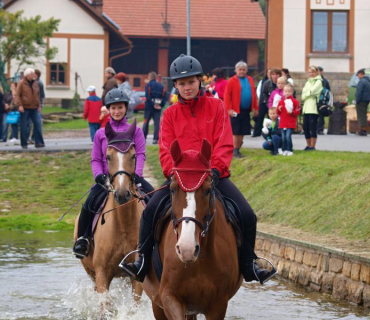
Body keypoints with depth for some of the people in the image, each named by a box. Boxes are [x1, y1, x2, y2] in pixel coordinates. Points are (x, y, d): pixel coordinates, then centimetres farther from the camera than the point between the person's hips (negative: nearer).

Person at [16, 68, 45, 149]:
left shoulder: (35, 83, 11)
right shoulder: (22, 83, -3)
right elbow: (18, 95, -4)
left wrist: (39, 106, 15)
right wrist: (20, 105, -14)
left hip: (34, 109, 4)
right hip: (25, 108, -4)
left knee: (38, 124, -5)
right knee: (24, 127, -1)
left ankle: (38, 142, -2)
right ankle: (24, 144, 7)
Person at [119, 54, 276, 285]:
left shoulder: (216, 106, 6)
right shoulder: (170, 114, 10)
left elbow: (224, 144, -2)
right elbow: (166, 150, 3)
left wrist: (216, 169, -19)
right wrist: (172, 172, -17)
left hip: (214, 176, -1)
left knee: (247, 215, -17)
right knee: (151, 210, -23)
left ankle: (249, 266, 0)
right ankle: (142, 263, -13)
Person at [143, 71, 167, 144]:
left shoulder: (148, 85, -4)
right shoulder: (161, 86, 9)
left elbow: (148, 97, -15)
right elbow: (165, 97, 2)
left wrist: (153, 105, -12)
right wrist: (161, 105, -2)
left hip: (149, 107, -3)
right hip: (158, 108, 3)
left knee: (146, 122, 6)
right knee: (157, 123, 2)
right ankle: (156, 139, -6)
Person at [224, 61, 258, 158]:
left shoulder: (250, 80, 11)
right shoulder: (232, 81, -5)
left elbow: (254, 94, 14)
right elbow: (227, 95, -8)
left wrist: (255, 108, 11)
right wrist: (229, 109, -16)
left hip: (246, 110, 5)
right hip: (236, 111, -5)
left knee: (242, 132, 9)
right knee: (235, 132, -4)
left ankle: (238, 150, 18)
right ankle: (235, 151, 1)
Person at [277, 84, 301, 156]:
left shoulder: (294, 101, -3)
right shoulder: (281, 101, 11)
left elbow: (297, 111, -3)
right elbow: (278, 113, 17)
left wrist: (292, 112, -20)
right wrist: (279, 109, -4)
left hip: (291, 123, -5)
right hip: (282, 122, 5)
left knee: (288, 136, -13)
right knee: (283, 137, 4)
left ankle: (290, 150, -4)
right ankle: (285, 150, 12)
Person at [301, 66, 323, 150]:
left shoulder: (318, 82, -1)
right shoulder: (308, 82, 22)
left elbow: (312, 91, -12)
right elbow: (303, 95, 12)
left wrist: (306, 93, 3)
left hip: (313, 108, -7)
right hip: (306, 108, 7)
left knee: (312, 127, -7)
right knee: (305, 127, 5)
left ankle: (312, 146, -3)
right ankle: (308, 145, 15)